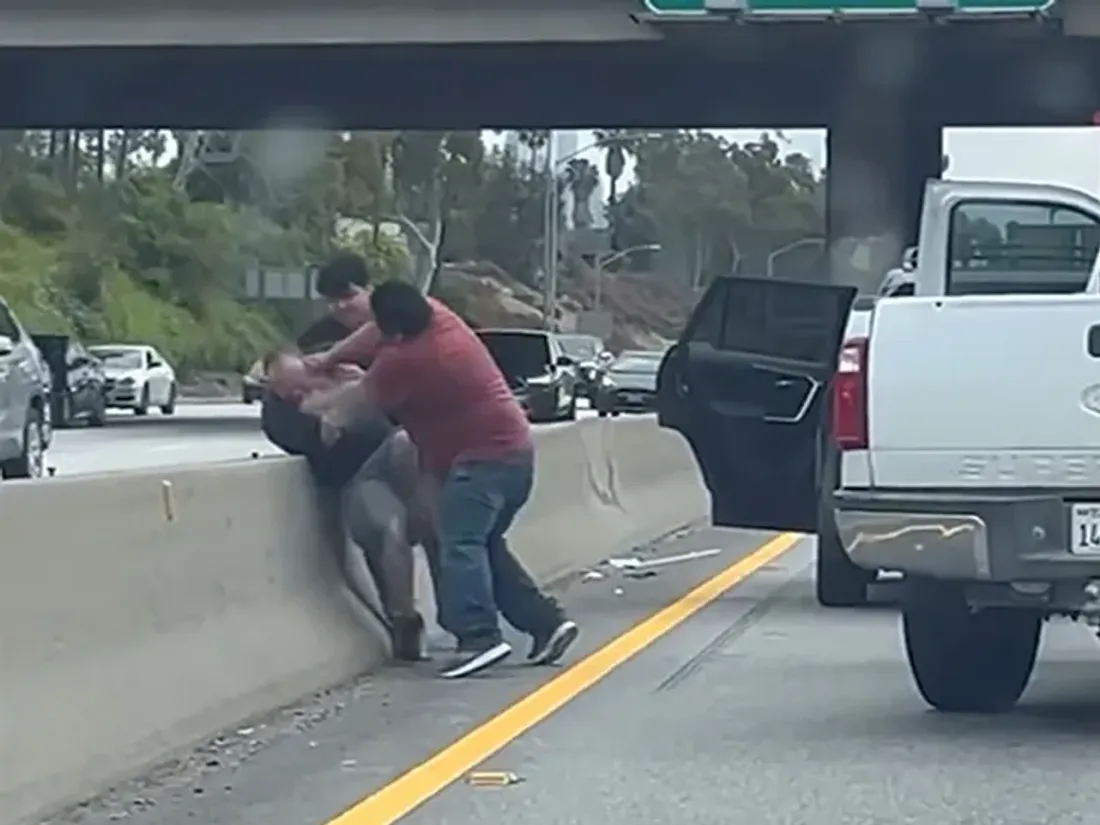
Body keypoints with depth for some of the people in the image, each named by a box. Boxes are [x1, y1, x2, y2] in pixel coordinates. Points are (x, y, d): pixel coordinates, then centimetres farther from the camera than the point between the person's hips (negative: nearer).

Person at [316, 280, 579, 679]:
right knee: (486, 545, 16)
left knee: (461, 545, -19)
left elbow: (358, 399, 1)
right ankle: (547, 622, 12)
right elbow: (382, 329, 24)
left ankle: (481, 637, -33)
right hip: (514, 450, 10)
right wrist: (329, 358, 26)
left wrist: (331, 418, 21)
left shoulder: (405, 361, -17)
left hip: (483, 458, -10)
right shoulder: (437, 315, 6)